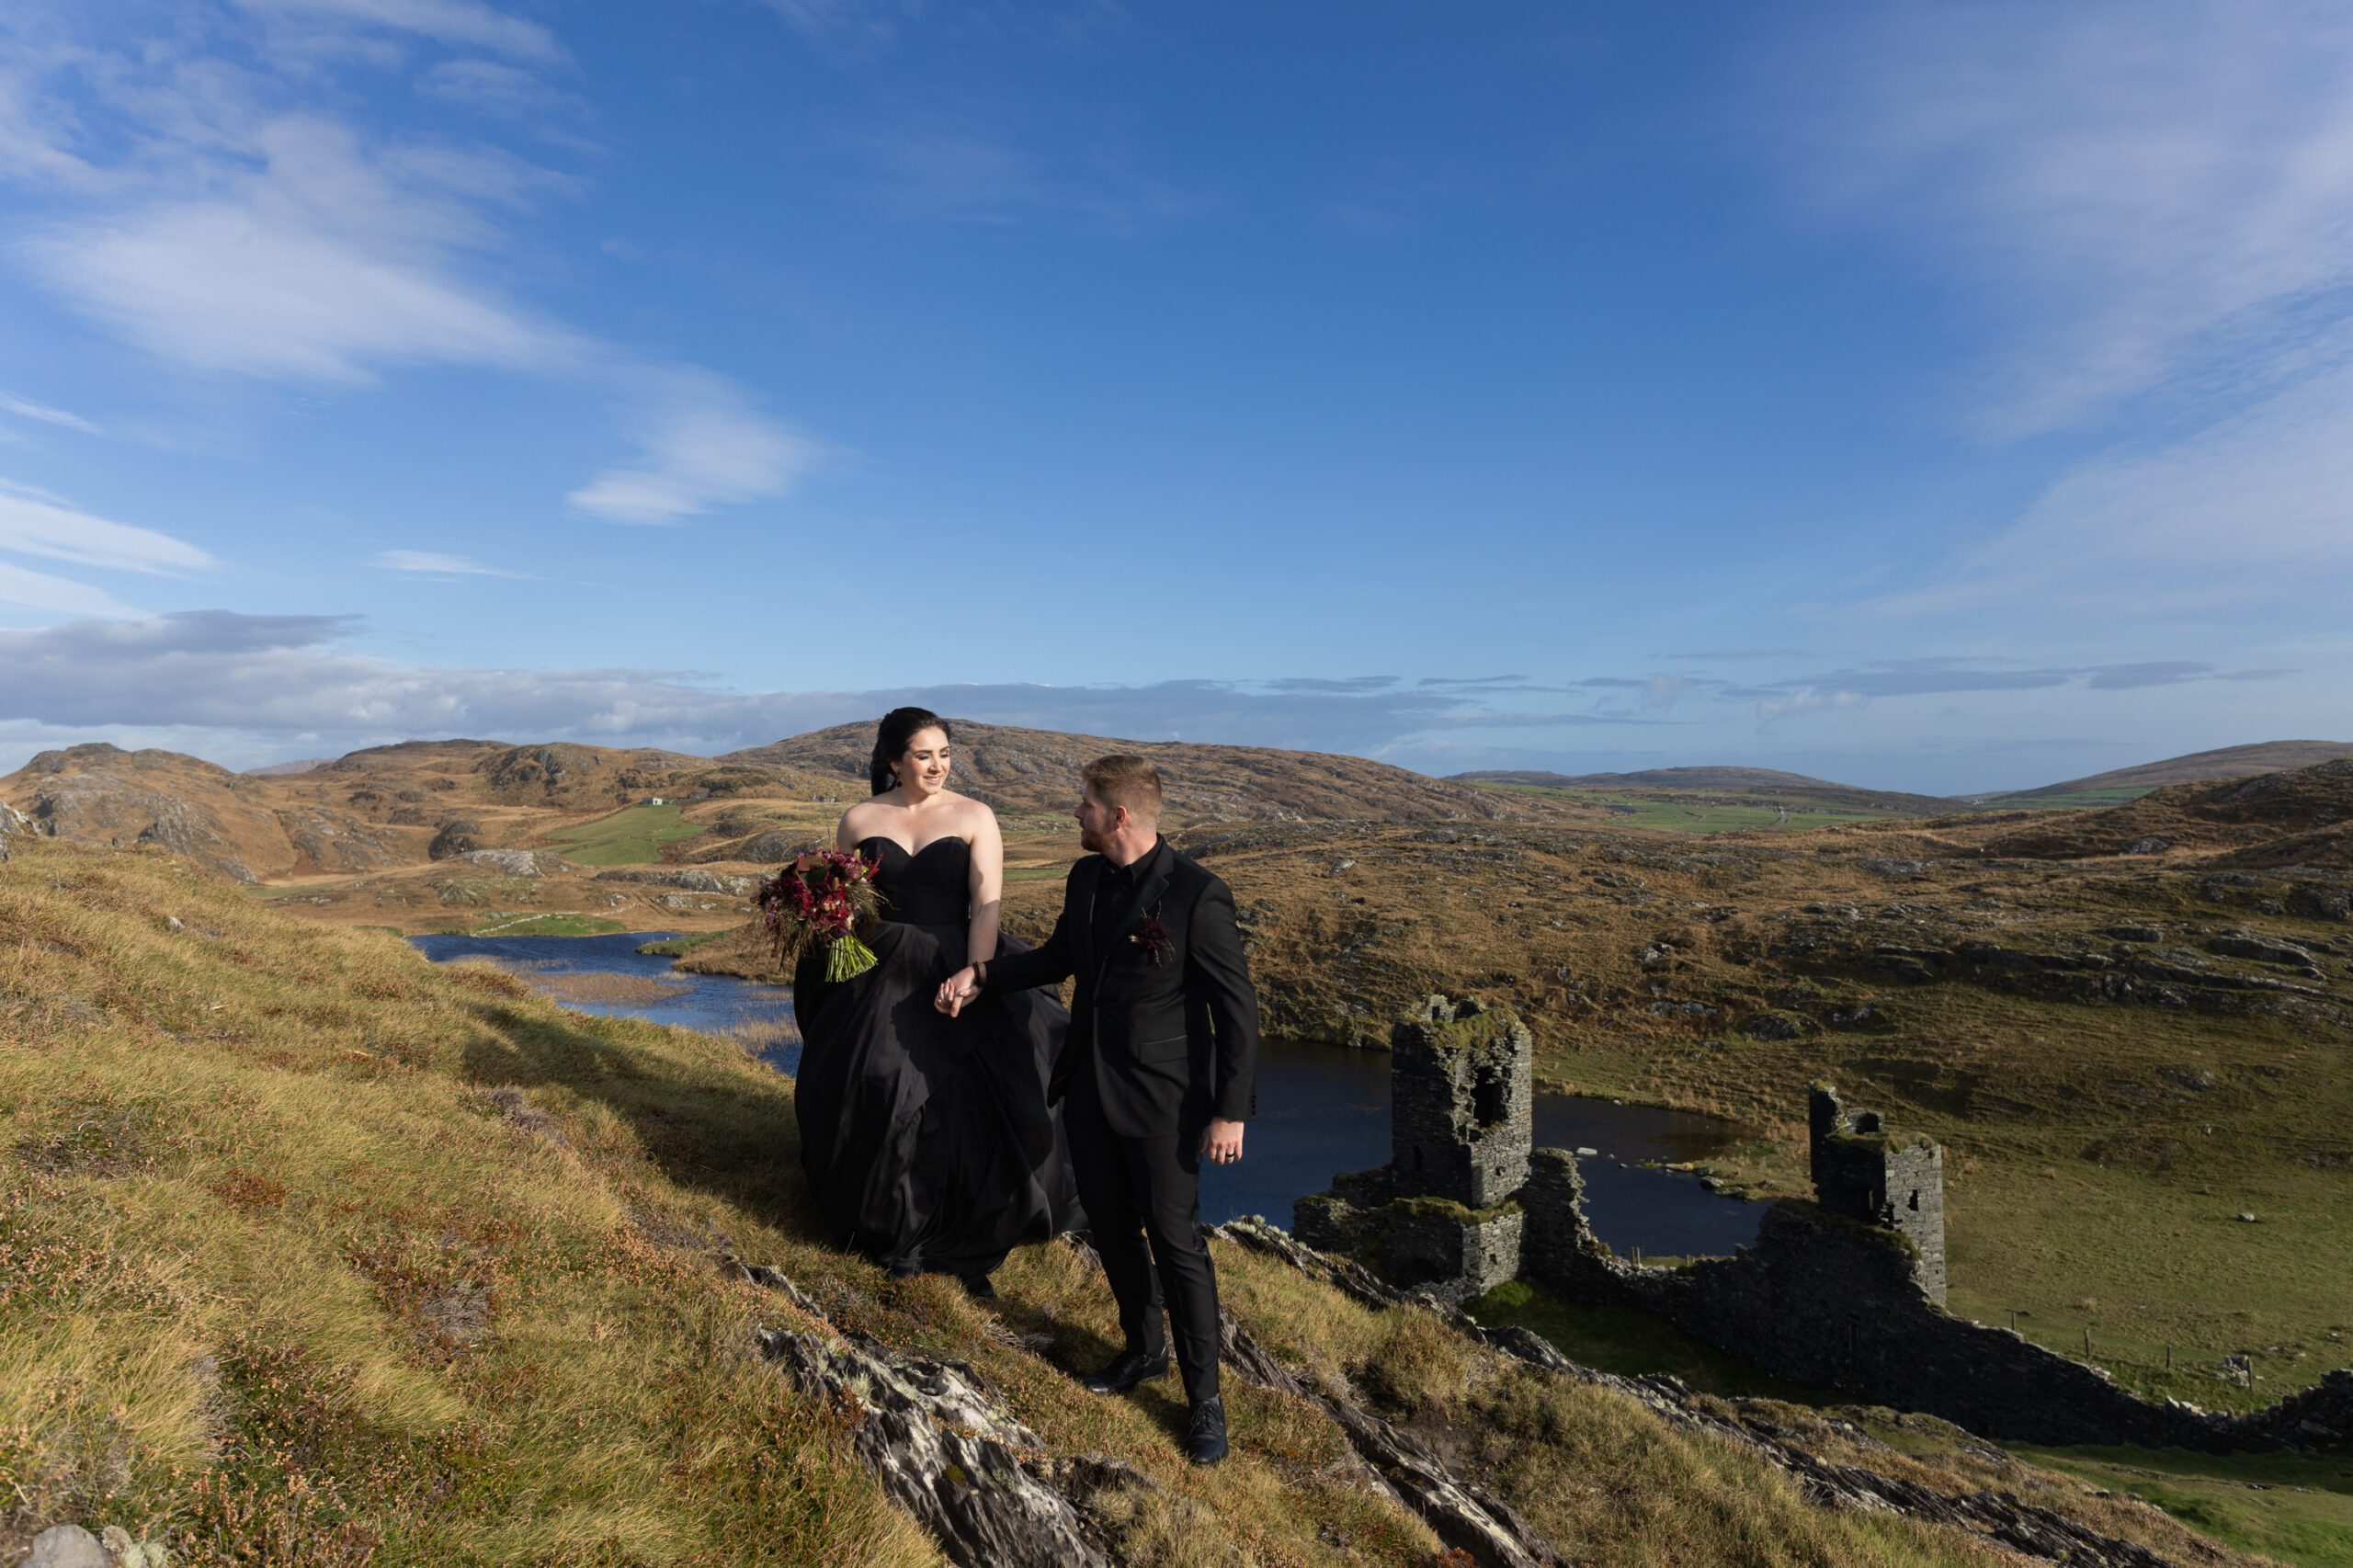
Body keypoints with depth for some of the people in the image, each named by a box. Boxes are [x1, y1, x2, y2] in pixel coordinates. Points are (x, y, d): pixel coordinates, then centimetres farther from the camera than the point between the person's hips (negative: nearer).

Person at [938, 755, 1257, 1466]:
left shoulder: (1196, 895, -20)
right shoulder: (1086, 878, 2)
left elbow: (1237, 1009, -15)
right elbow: (1060, 956, 20)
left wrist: (1230, 1111, -15)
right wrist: (980, 974, 10)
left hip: (1161, 1098, -7)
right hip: (1089, 1087, 7)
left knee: (1175, 1240, 3)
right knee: (1111, 1227, 18)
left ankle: (1204, 1396, 20)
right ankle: (1143, 1348, 41)